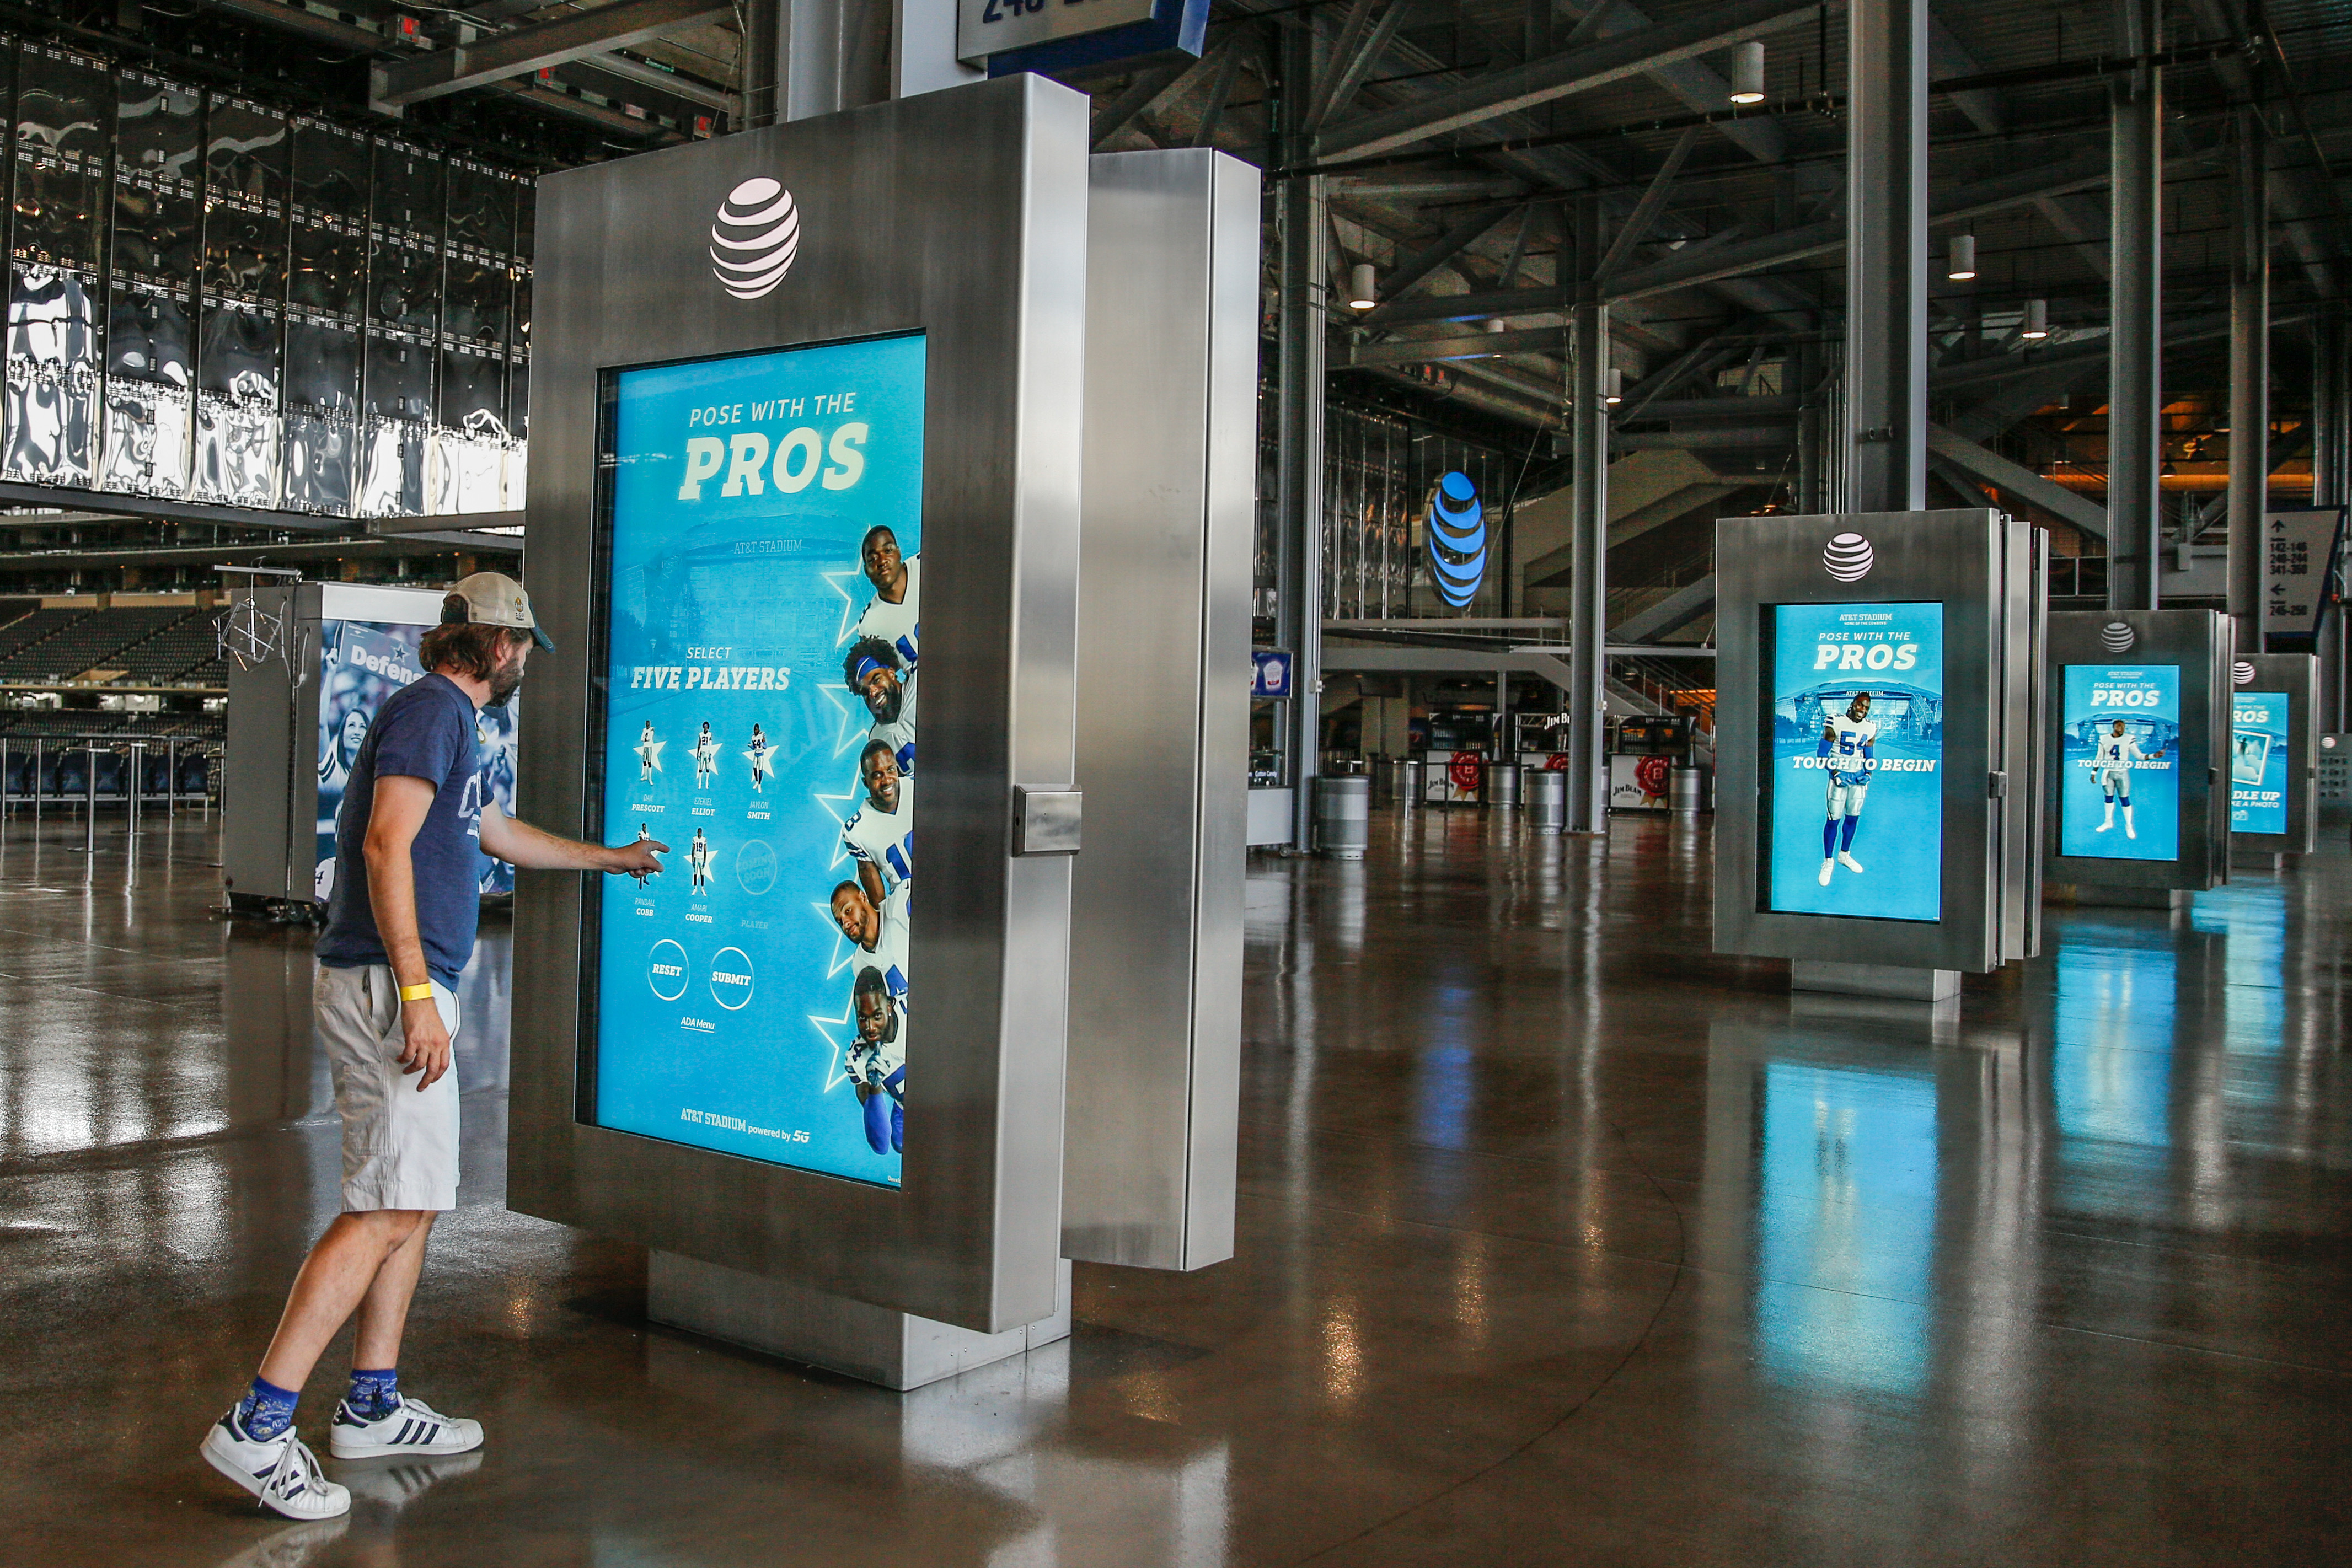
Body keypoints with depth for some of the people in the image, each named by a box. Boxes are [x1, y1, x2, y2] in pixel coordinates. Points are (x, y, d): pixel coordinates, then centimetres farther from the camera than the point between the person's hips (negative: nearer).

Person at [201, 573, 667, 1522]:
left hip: (401, 988, 10)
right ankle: (257, 1426, -10)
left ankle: (372, 1405, 21)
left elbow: (504, 836, 38)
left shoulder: (448, 720, 22)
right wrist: (416, 993, -25)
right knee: (390, 1207, -12)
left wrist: (614, 859, 50)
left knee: (412, 1201, 14)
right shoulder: (429, 708, -9)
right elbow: (386, 845, -21)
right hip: (388, 985, -10)